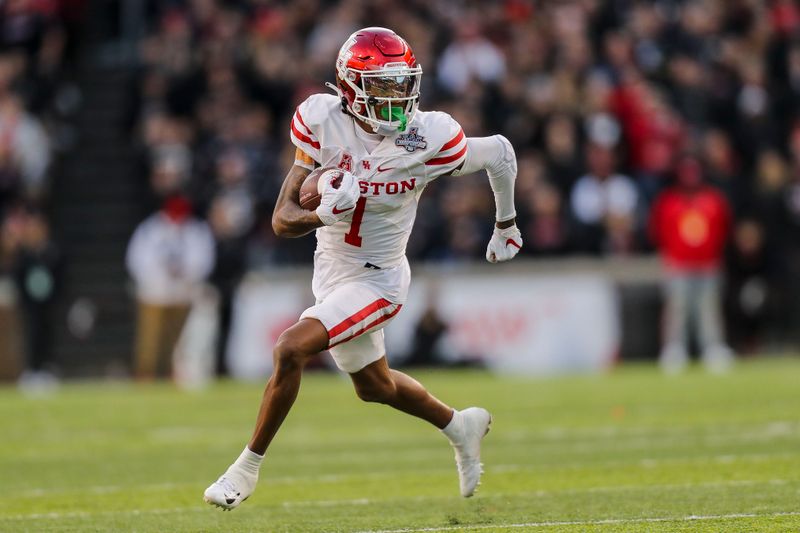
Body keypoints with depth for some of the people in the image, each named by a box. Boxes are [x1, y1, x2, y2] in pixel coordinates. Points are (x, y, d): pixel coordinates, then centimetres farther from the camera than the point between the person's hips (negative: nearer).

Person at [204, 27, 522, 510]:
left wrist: (507, 225, 14)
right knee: (375, 387, 23)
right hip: (332, 270, 5)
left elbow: (500, 153, -1)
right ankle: (460, 427, 50)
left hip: (377, 280, -5)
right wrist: (323, 215, -39)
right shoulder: (324, 122, -15)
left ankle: (248, 468, -6)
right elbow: (283, 219, -16)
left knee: (290, 350, -22)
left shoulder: (429, 140, -22)